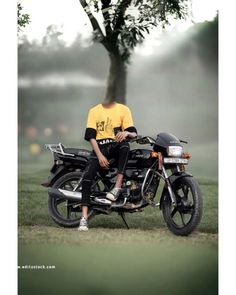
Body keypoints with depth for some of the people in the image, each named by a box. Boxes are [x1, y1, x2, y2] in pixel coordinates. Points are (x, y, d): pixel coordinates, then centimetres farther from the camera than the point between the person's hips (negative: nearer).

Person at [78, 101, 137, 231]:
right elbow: (91, 136, 3)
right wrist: (100, 155, -10)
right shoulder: (94, 111, 12)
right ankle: (84, 217, -24)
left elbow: (134, 134, 5)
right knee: (87, 176, -21)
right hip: (100, 148, 1)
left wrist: (127, 133, -20)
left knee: (125, 146, -37)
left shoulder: (123, 109, 10)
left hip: (116, 145, -1)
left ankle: (118, 186, -32)